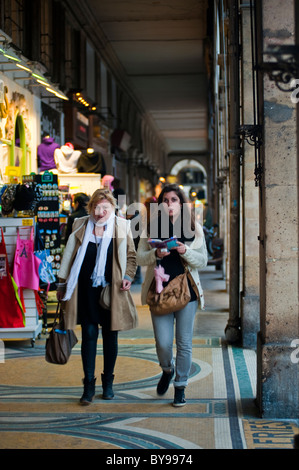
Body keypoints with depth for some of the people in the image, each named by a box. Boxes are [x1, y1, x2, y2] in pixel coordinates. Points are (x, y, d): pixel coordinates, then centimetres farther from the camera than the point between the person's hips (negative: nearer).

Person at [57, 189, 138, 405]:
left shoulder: (122, 227, 2)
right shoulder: (80, 226, 4)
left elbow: (131, 256, 10)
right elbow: (69, 256, 11)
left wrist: (128, 277, -6)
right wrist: (62, 284, 12)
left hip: (112, 290, 0)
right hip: (87, 290, 0)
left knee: (110, 336, 8)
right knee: (89, 334, -1)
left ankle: (108, 382, 24)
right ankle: (89, 385, 6)